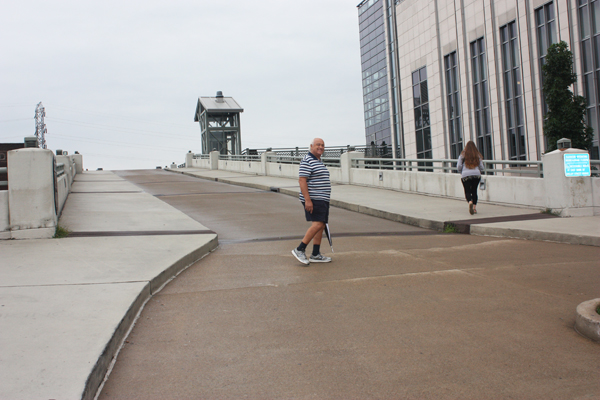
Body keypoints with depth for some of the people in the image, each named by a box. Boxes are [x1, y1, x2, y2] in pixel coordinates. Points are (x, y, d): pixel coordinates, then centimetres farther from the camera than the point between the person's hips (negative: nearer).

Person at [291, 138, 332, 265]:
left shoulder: (319, 162, 20)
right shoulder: (307, 160, -11)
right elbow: (302, 180, -18)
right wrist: (307, 200, -24)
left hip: (322, 200, 10)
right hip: (313, 199, -10)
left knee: (321, 226, 8)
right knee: (317, 224, -17)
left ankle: (315, 255, 11)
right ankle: (300, 250, -9)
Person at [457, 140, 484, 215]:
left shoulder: (463, 155, 6)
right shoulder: (478, 155, 10)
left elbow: (458, 167, 2)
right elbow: (481, 167, 10)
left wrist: (461, 172, 21)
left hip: (465, 175, -2)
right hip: (476, 175, 2)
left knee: (467, 191, 2)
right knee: (474, 191, 17)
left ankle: (470, 201, -29)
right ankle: (474, 207, 11)